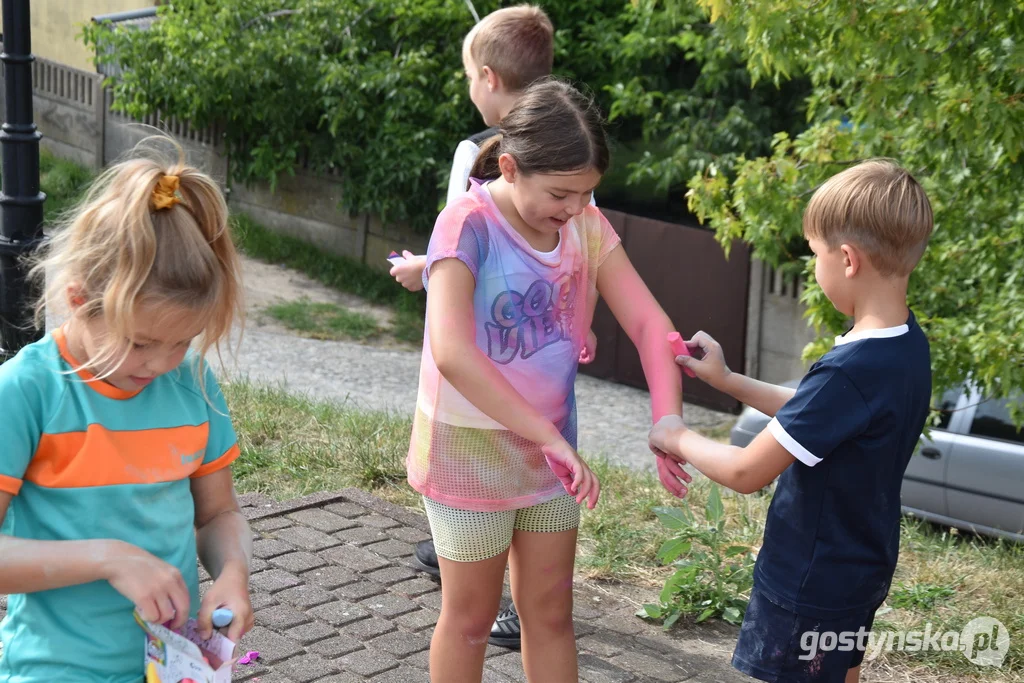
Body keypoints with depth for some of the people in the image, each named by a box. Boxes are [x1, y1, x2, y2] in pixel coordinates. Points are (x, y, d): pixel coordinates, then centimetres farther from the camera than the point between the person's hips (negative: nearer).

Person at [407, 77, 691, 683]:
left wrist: (668, 422, -26)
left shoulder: (587, 225, -6)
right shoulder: (468, 226, -24)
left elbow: (649, 323, -10)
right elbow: (451, 353, -37)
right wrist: (550, 437, -38)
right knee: (472, 616, 12)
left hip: (549, 450, 5)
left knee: (551, 612, 15)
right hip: (472, 451, -5)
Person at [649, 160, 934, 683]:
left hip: (812, 581, -9)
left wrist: (679, 438, -6)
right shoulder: (907, 345, -2)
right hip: (859, 567, 9)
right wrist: (728, 381, 12)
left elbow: (747, 473, -24)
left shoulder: (852, 370, -31)